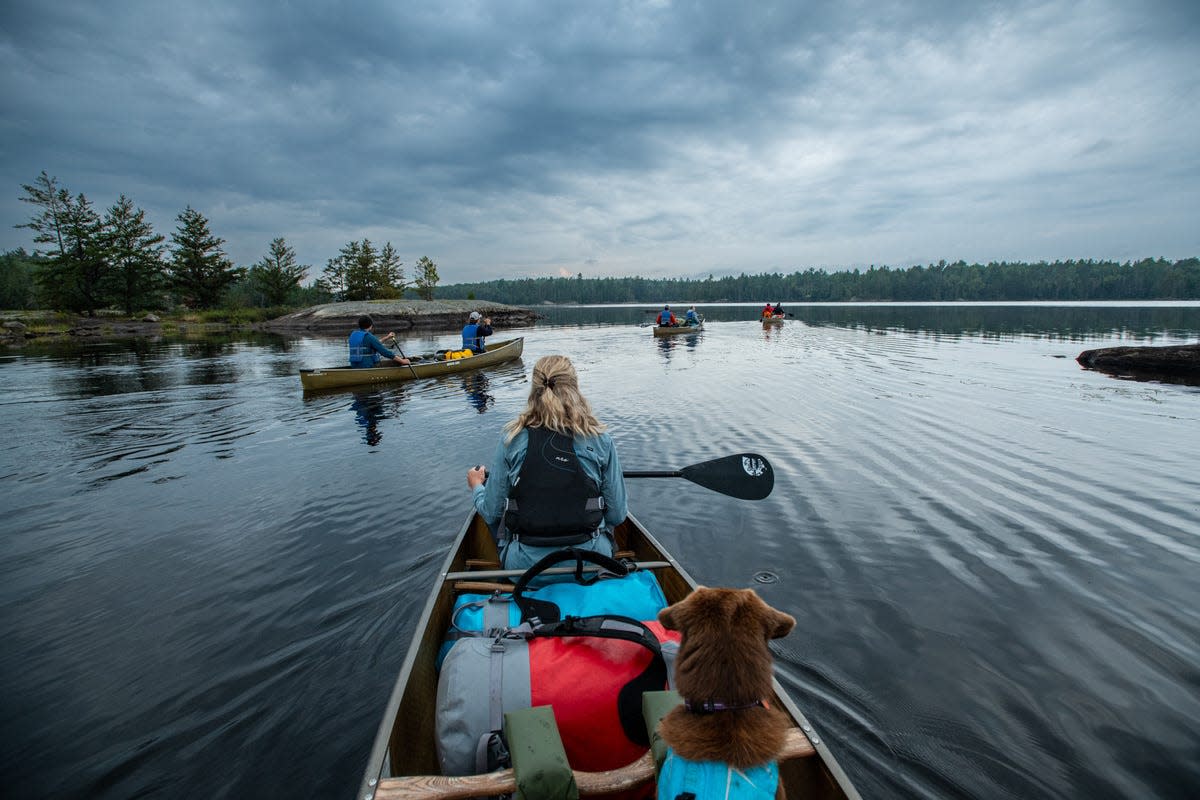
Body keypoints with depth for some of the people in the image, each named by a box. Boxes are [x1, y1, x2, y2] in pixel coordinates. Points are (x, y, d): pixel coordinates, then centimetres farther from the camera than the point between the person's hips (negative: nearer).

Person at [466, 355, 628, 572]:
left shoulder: (512, 440, -6)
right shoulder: (600, 440, -7)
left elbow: (492, 513, 0)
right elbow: (617, 515, -2)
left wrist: (477, 487, 22)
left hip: (524, 565, 0)